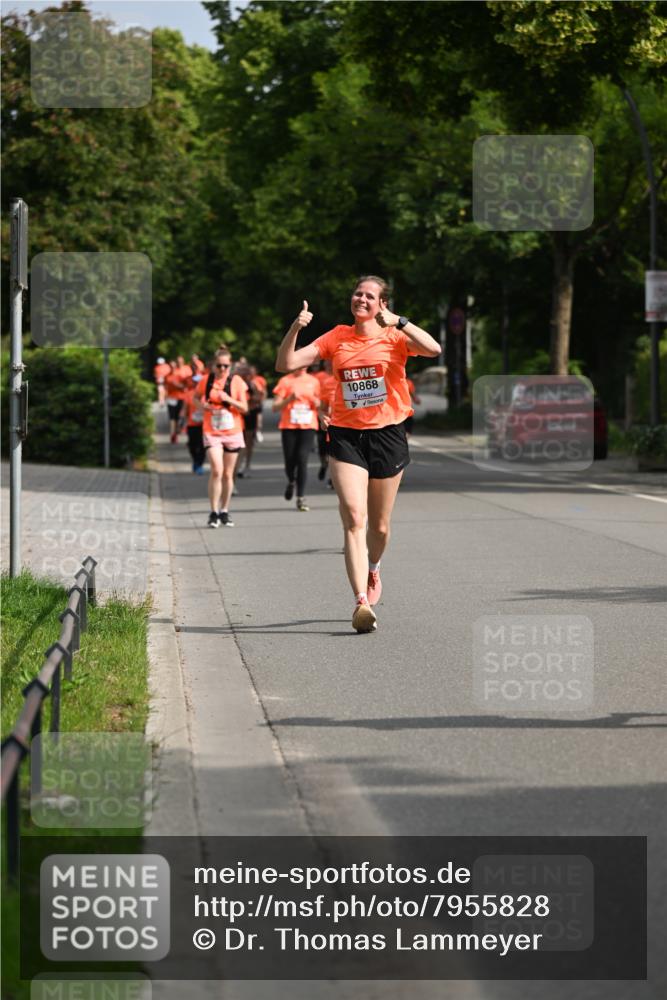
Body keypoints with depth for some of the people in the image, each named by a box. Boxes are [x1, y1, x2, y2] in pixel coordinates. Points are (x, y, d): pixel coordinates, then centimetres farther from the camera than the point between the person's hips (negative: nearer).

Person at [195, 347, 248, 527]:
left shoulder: (236, 381, -2)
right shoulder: (206, 381, 0)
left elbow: (244, 408, -3)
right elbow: (196, 397, 17)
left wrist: (229, 399, -20)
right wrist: (202, 405, -5)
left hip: (232, 432, 1)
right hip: (212, 432, -1)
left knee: (228, 474, 9)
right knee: (217, 471, -16)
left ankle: (224, 511, 22)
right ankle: (214, 512, -11)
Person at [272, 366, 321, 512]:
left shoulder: (313, 381, 11)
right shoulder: (286, 381, 3)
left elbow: (319, 407, 21)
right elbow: (275, 407, 0)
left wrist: (316, 403, -2)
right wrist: (289, 399, -16)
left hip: (308, 425, 1)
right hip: (289, 426, -1)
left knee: (302, 459, -12)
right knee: (290, 460, 0)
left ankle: (301, 498, -8)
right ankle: (291, 482, 35)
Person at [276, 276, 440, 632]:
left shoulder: (394, 337, 0)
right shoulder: (337, 338, 6)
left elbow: (433, 349, -20)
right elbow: (285, 364, 3)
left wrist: (397, 322, -26)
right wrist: (295, 329, -12)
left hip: (387, 434, 0)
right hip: (346, 435, 0)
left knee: (379, 525, 12)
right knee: (354, 518, -17)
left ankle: (371, 570, 45)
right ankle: (362, 603, -24)